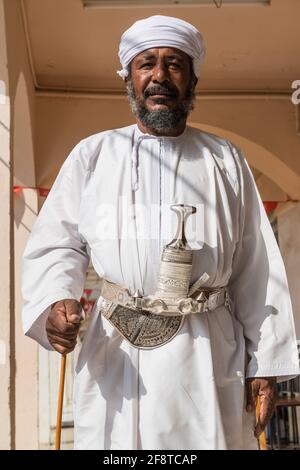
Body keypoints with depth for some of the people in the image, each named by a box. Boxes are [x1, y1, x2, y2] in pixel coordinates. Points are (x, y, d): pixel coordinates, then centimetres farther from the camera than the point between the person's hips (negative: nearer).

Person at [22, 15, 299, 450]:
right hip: (115, 354, 0)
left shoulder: (226, 161, 10)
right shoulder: (93, 154, 9)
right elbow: (55, 244, 6)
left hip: (208, 356, 1)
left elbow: (256, 268, 6)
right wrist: (55, 301, -15)